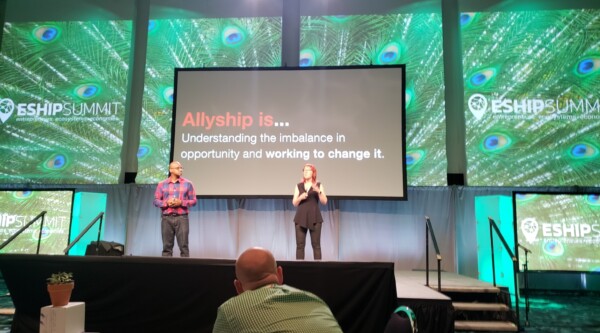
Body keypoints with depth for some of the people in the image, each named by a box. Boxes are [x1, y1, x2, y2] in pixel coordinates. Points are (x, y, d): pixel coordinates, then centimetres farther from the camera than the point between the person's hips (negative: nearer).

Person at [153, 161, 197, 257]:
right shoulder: (162, 184, 9)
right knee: (167, 246, 4)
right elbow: (156, 201, 6)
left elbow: (194, 200, 4)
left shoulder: (187, 183, 6)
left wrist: (181, 202, -11)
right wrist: (166, 203, -12)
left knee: (183, 245, -3)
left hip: (182, 218, -1)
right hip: (166, 218, 1)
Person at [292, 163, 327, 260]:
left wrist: (318, 191, -17)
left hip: (315, 218, -1)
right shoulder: (298, 186, 12)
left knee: (316, 244, -3)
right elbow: (294, 203, 10)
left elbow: (324, 201, -2)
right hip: (301, 217, 2)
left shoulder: (318, 185, 7)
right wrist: (300, 197, -10)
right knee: (300, 244, -2)